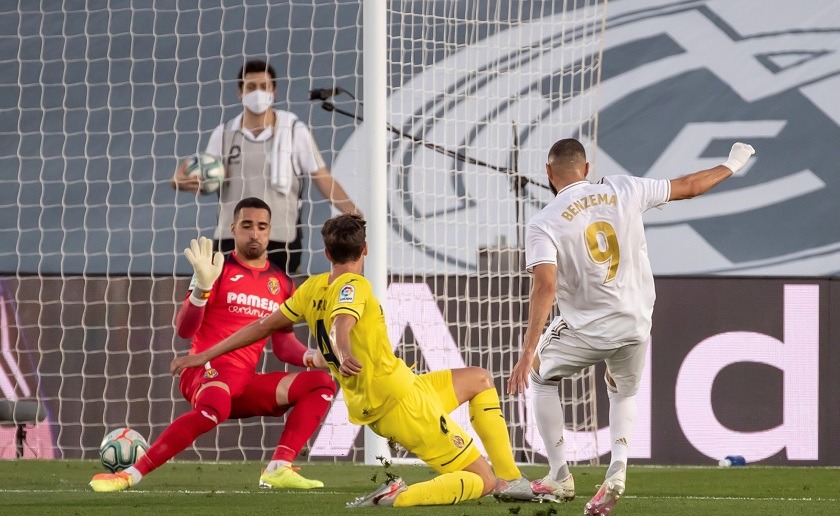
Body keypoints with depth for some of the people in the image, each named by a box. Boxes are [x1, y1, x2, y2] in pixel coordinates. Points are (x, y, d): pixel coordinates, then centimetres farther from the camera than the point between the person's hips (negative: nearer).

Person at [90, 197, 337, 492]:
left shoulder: (281, 284, 17)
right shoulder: (220, 270, 2)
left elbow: (283, 344, 22)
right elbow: (184, 330, -6)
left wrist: (309, 356, 0)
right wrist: (202, 286, -22)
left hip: (245, 382, 6)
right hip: (207, 368, -6)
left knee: (322, 383, -5)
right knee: (215, 407, -40)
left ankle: (278, 469, -15)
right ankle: (132, 473, -37)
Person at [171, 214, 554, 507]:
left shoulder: (313, 289, 7)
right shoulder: (354, 286, -14)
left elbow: (263, 326, 11)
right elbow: (341, 324, -34)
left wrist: (205, 356, 18)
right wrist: (344, 355, -55)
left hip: (369, 407, 9)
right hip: (403, 401, -9)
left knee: (479, 380, 28)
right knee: (480, 481, -6)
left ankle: (510, 479, 19)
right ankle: (399, 498, -24)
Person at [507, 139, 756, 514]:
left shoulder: (544, 224, -14)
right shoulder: (624, 192, -3)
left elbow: (546, 288, -25)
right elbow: (687, 187, 7)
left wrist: (528, 352, -28)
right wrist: (732, 166, 25)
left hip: (583, 329, -3)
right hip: (635, 325, 4)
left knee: (541, 376, 26)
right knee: (623, 394, 30)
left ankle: (560, 476, 21)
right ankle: (617, 468, 2)